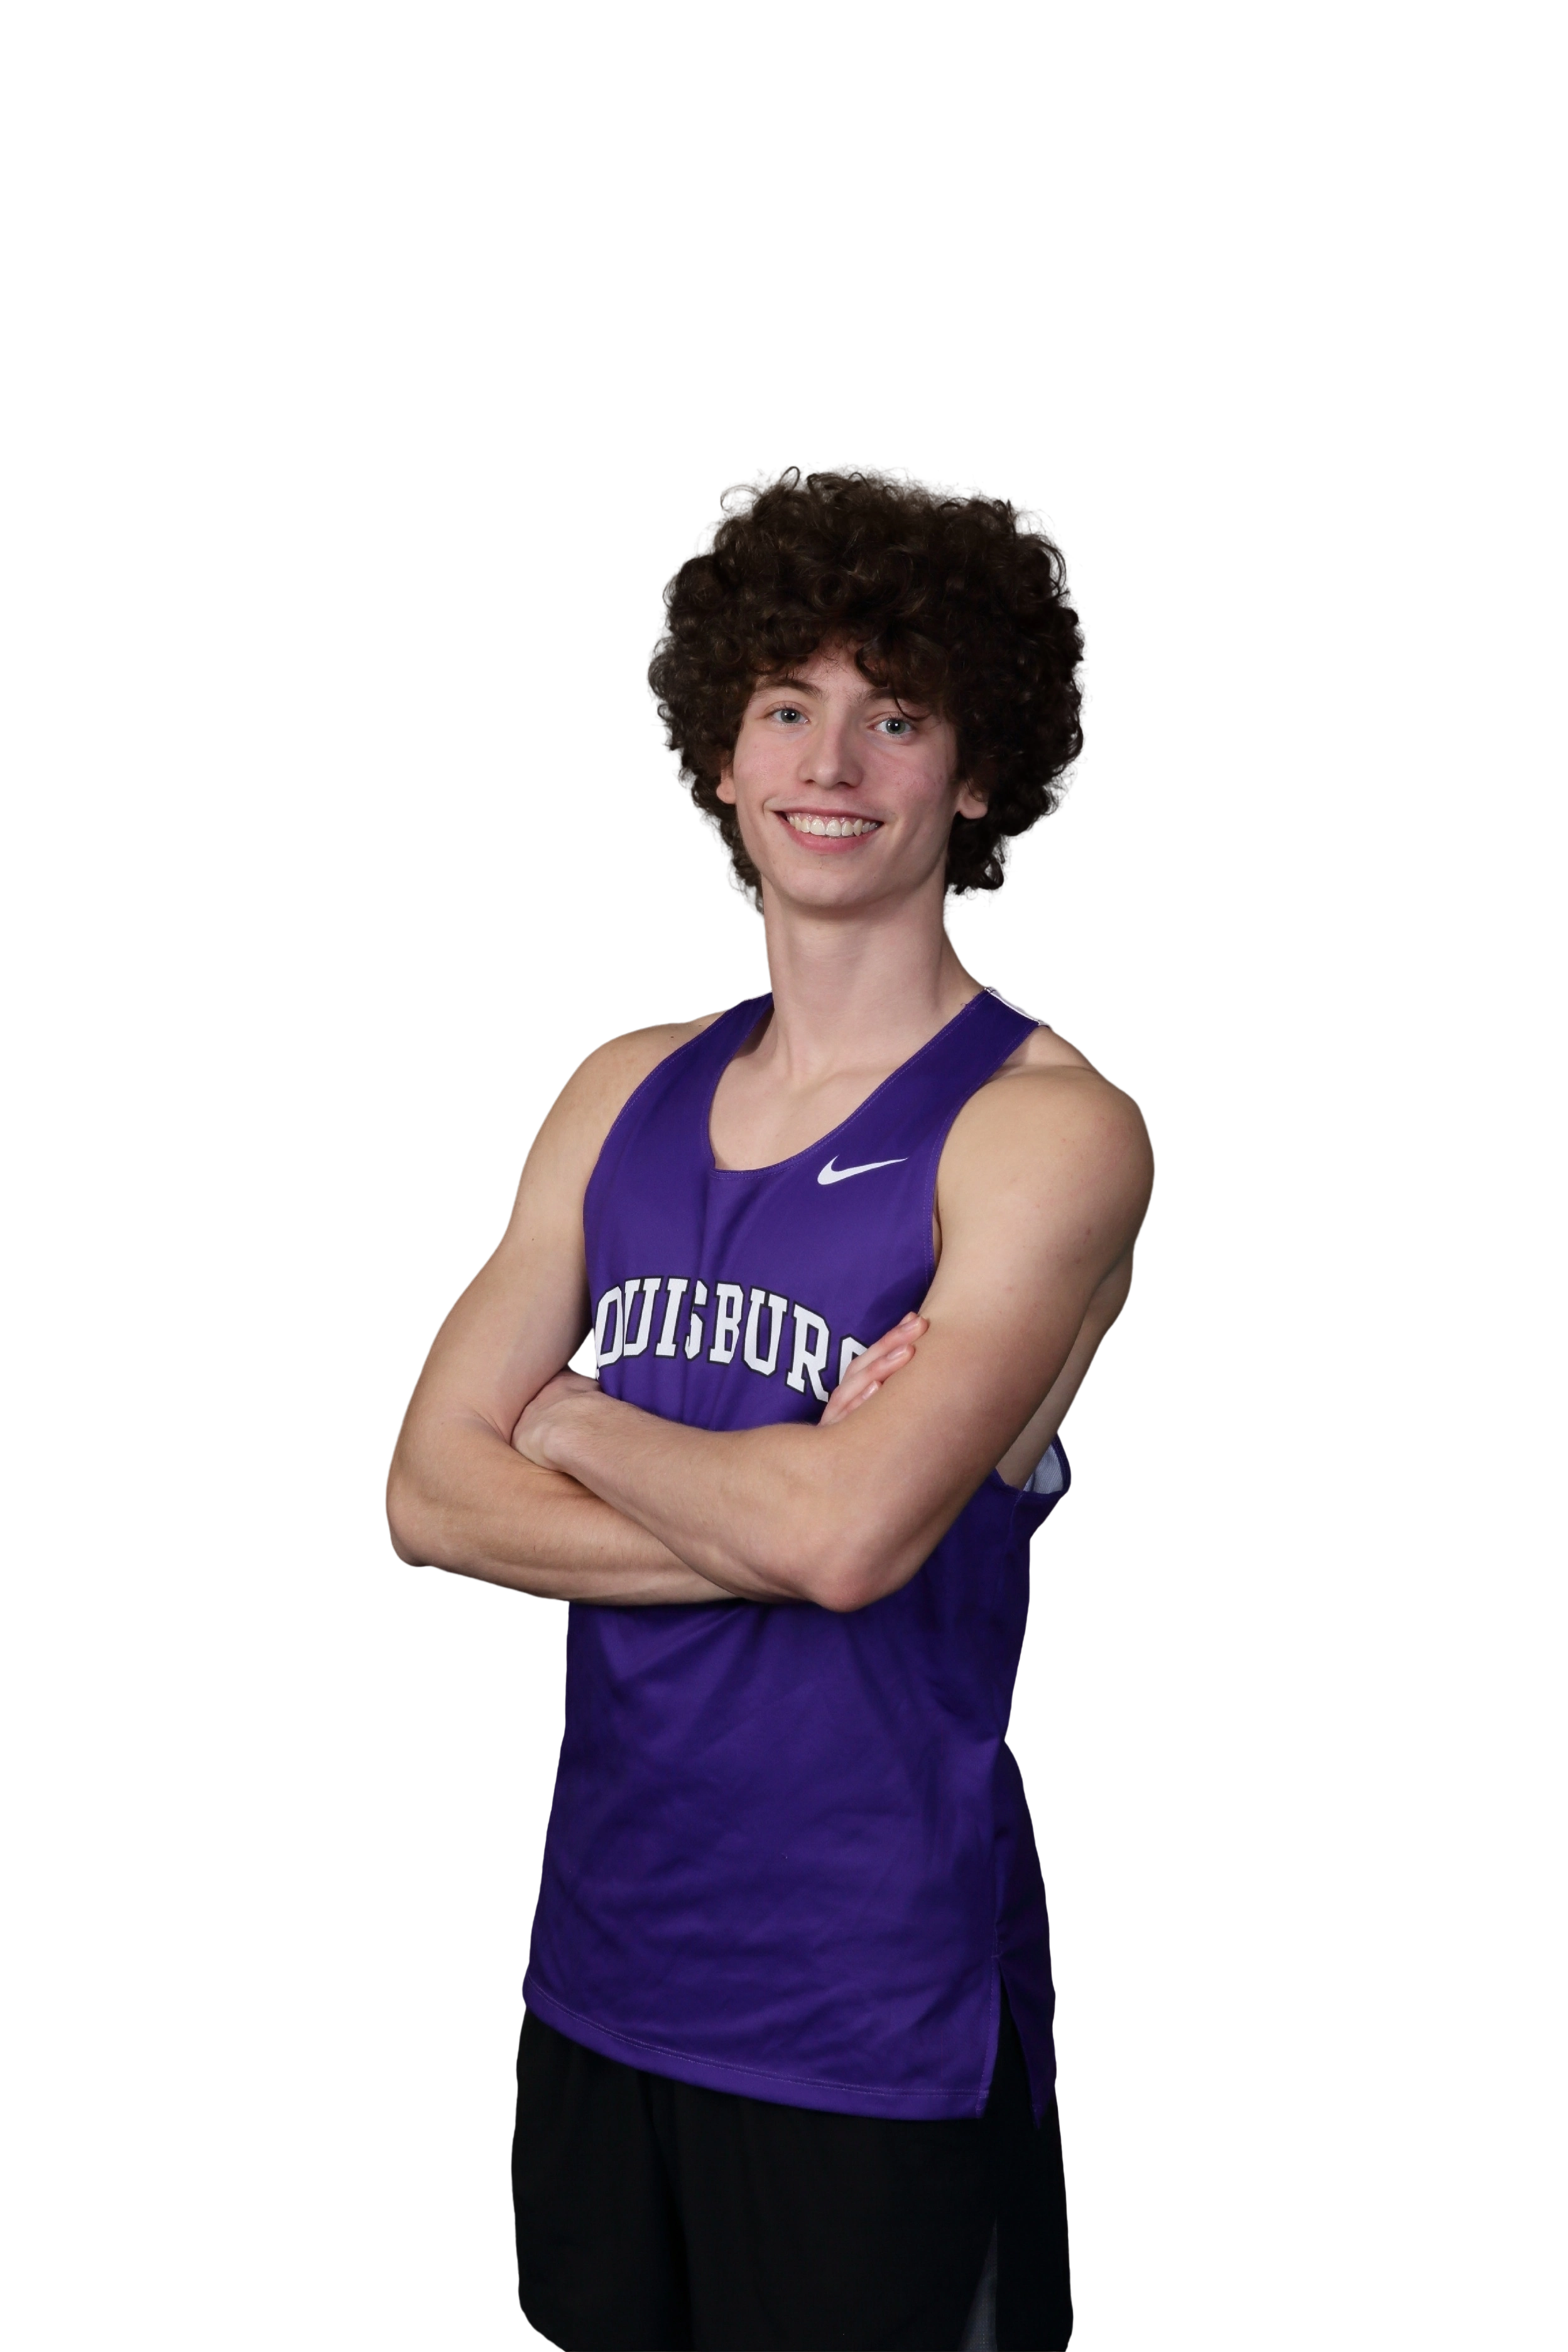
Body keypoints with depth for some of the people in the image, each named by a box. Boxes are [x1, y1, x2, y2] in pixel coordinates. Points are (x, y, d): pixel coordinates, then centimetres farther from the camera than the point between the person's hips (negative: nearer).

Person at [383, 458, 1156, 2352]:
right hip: (601, 1965, 6)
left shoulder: (1045, 1129, -13)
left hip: (875, 2025, -5)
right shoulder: (626, 1092, 5)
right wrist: (777, 1510, -15)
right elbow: (428, 1497, -1)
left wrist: (573, 1423, -8)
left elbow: (846, 1532, -26)